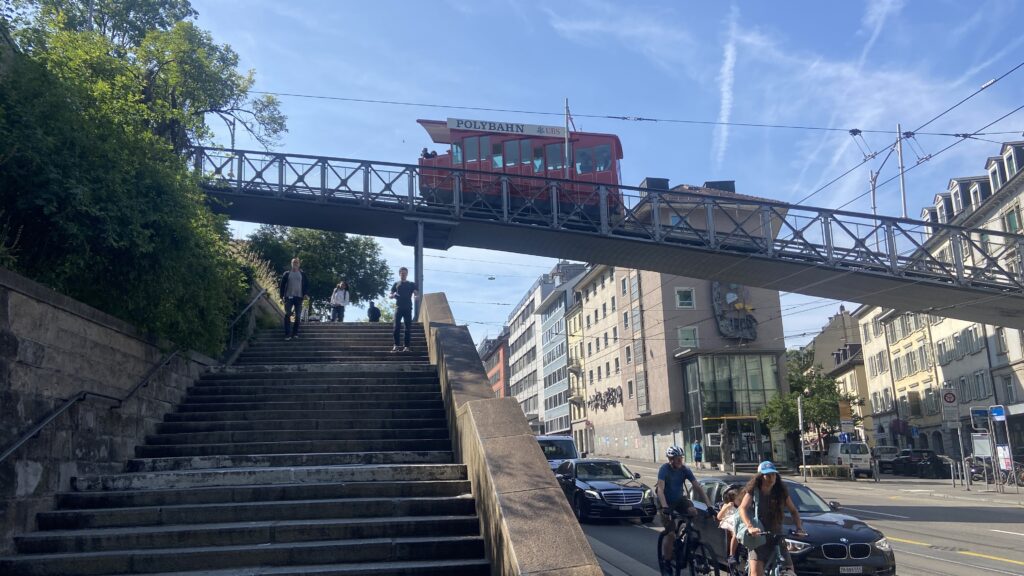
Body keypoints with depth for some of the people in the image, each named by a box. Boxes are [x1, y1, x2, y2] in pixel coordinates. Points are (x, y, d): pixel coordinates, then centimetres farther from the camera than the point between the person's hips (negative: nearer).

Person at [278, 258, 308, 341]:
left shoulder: (302, 274, 11)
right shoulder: (286, 274, 7)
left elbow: (307, 284, 11)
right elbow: (282, 285, 6)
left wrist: (306, 294, -6)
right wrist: (282, 296, -2)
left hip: (299, 297, 1)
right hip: (289, 297, -1)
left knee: (298, 316, 1)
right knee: (287, 315, -9)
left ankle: (295, 333, 10)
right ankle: (287, 334, -9)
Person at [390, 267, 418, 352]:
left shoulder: (411, 284, 14)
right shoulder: (396, 284, 17)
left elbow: (415, 293, 6)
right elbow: (390, 295, 15)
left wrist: (415, 297, -18)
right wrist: (394, 295, -9)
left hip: (408, 308, 0)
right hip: (398, 307, 0)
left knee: (408, 327, -3)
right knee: (397, 327, -9)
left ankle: (407, 346, -3)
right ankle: (396, 346, -9)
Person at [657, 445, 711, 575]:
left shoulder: (685, 470, -13)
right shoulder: (664, 469, -24)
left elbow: (698, 487, -16)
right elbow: (660, 489, -33)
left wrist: (709, 505, -25)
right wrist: (665, 507, -47)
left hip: (679, 499, 4)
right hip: (666, 502, -3)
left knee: (693, 512, -26)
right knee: (670, 533, -12)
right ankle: (665, 562, 5)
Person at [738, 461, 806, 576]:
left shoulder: (781, 492, 4)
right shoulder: (753, 491, -6)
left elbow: (793, 511, 11)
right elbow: (742, 508, -19)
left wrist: (799, 528, -8)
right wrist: (750, 526, -36)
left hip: (776, 535, 3)